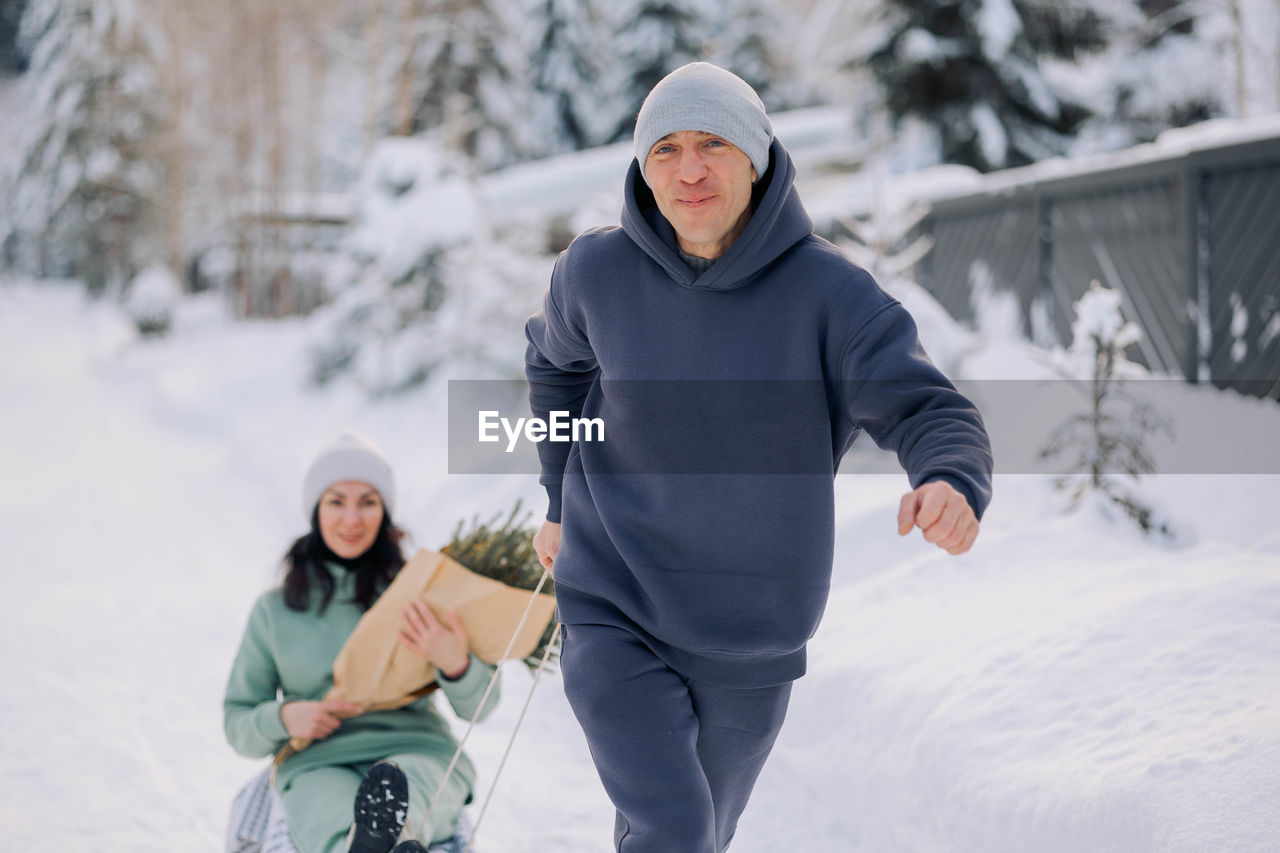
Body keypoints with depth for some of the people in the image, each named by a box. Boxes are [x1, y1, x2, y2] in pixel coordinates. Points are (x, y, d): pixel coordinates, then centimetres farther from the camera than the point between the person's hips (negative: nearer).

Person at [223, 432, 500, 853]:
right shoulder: (276, 609, 14)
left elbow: (477, 707, 7)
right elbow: (237, 724, 18)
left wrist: (454, 664, -17)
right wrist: (282, 719, -6)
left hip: (419, 755, 1)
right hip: (317, 766, -1)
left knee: (396, 782, -41)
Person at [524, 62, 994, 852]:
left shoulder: (830, 291, -15)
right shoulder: (598, 272, -9)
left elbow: (929, 410, -24)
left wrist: (953, 487, -46)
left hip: (749, 643, 1)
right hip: (614, 618, -1)